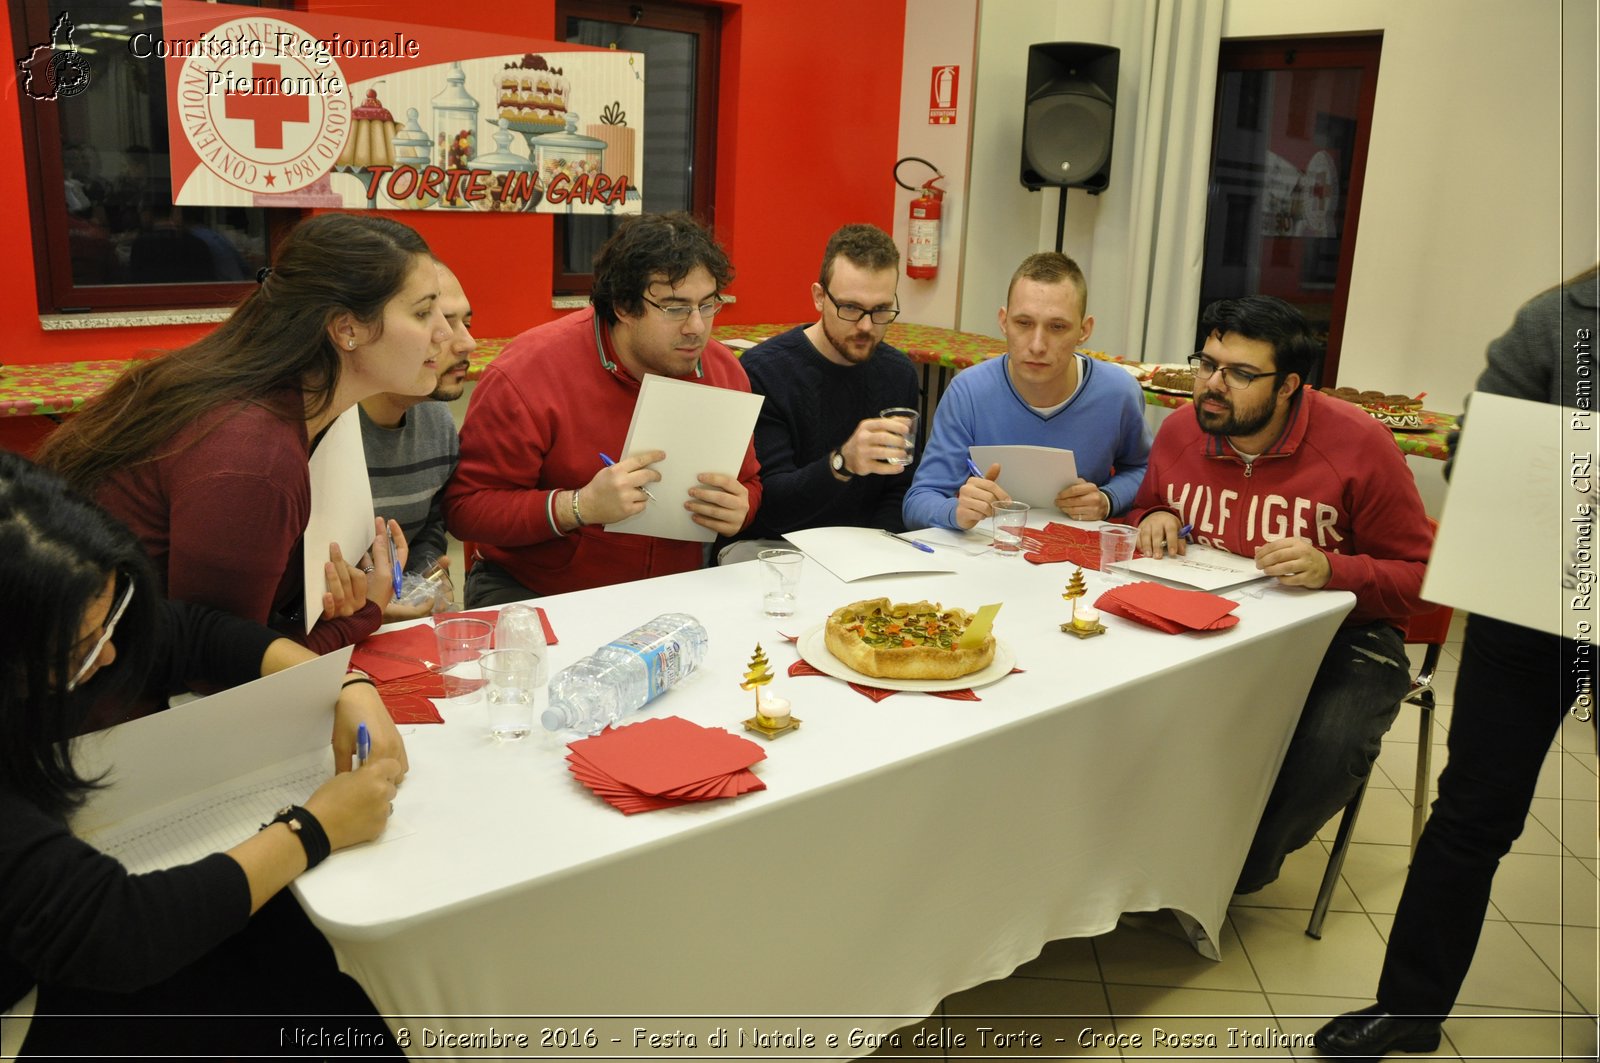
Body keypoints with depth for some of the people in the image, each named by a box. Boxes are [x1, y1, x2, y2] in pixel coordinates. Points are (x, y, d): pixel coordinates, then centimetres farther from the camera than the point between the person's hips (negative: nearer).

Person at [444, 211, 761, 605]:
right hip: (534, 597, -3)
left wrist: (739, 510, -12)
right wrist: (580, 507, -29)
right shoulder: (527, 372, -16)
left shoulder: (724, 371, 0)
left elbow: (749, 482, 13)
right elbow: (464, 509, -15)